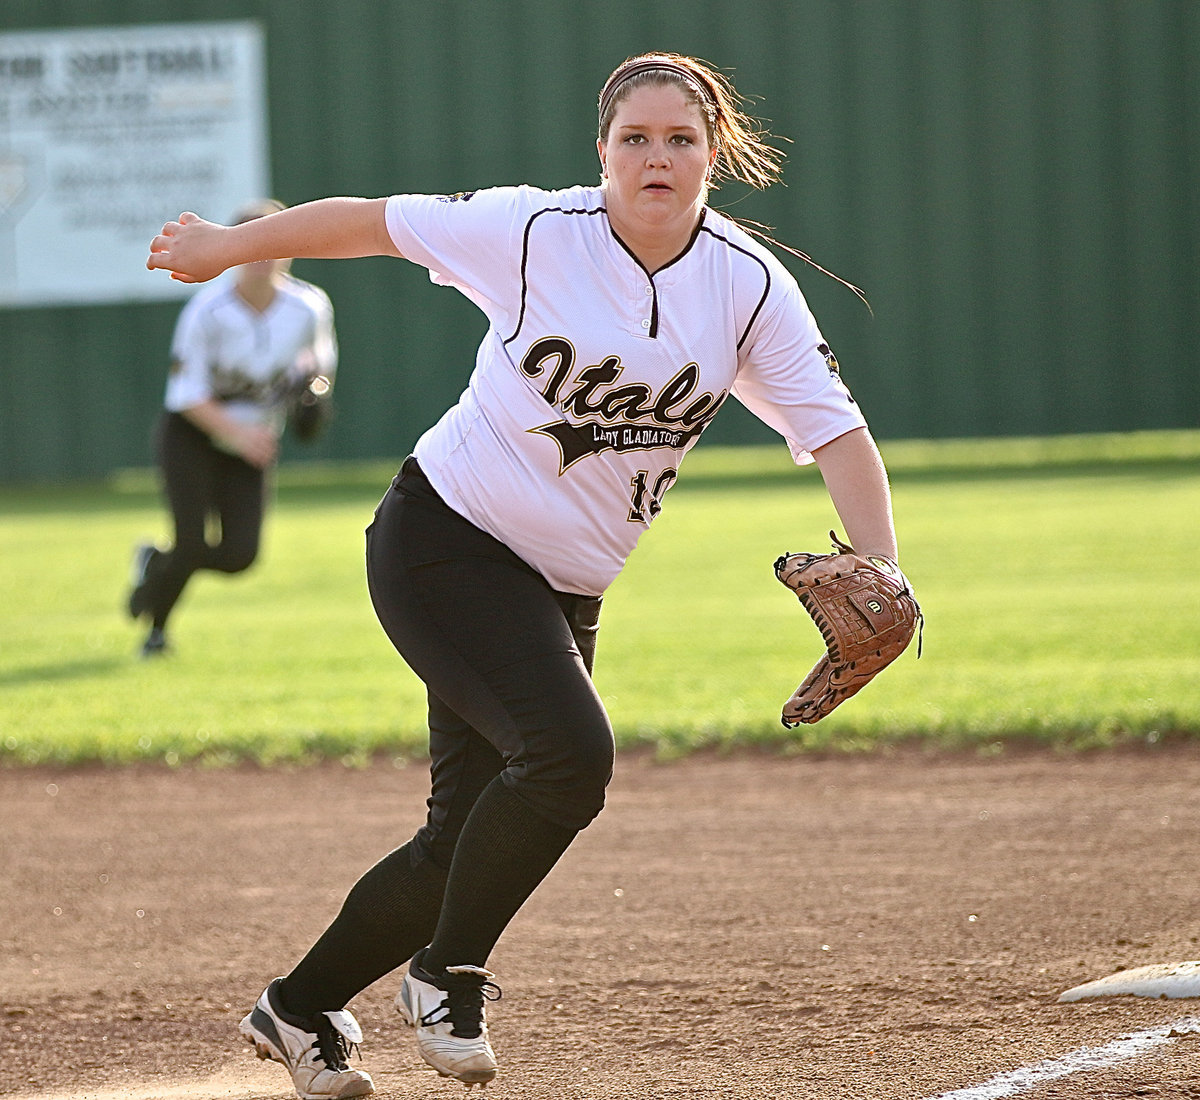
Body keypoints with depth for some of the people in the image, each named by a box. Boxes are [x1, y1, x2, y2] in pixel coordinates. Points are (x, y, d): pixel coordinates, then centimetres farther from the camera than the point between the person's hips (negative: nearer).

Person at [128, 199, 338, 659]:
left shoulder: (308, 307, -12)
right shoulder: (209, 310, -22)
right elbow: (187, 395, -19)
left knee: (239, 555, -8)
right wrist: (237, 432, -31)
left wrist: (315, 375, -13)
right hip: (191, 433, -4)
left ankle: (156, 562, 24)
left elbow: (321, 352, 11)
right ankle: (155, 625, 16)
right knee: (194, 543, -15)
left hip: (253, 440, 4)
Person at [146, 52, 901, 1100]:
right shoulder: (533, 231, -14)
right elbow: (374, 221, -1)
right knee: (569, 750, -27)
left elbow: (837, 432, -9)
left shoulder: (751, 286, -5)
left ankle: (300, 1009, 26)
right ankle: (449, 973, -6)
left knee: (473, 836, 5)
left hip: (562, 593, 5)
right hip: (442, 542, -5)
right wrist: (225, 246, 10)